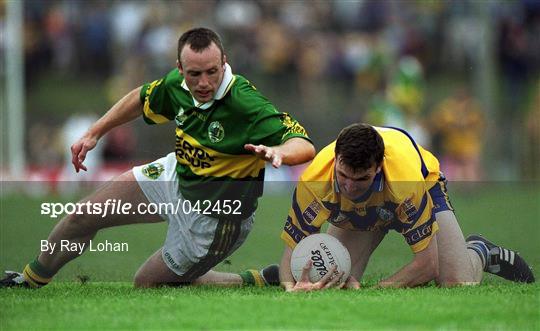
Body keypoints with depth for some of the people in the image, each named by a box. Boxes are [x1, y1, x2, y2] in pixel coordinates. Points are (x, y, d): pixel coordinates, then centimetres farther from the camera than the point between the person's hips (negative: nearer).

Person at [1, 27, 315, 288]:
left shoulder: (245, 104, -35)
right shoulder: (178, 84, -15)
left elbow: (305, 145, -38)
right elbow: (141, 98, 9)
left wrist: (278, 151, -60)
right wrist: (94, 133, 10)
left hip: (213, 219, -7)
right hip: (176, 176, 7)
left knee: (148, 284, 7)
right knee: (83, 217, 10)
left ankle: (256, 281, 17)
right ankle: (31, 279, 39)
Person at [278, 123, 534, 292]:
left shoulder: (407, 180, -45)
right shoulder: (314, 180, -40)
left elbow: (427, 262, -39)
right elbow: (292, 248, -33)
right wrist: (292, 286, -56)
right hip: (356, 215, 3)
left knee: (459, 281, -22)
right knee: (335, 281, -18)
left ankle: (478, 251, 17)